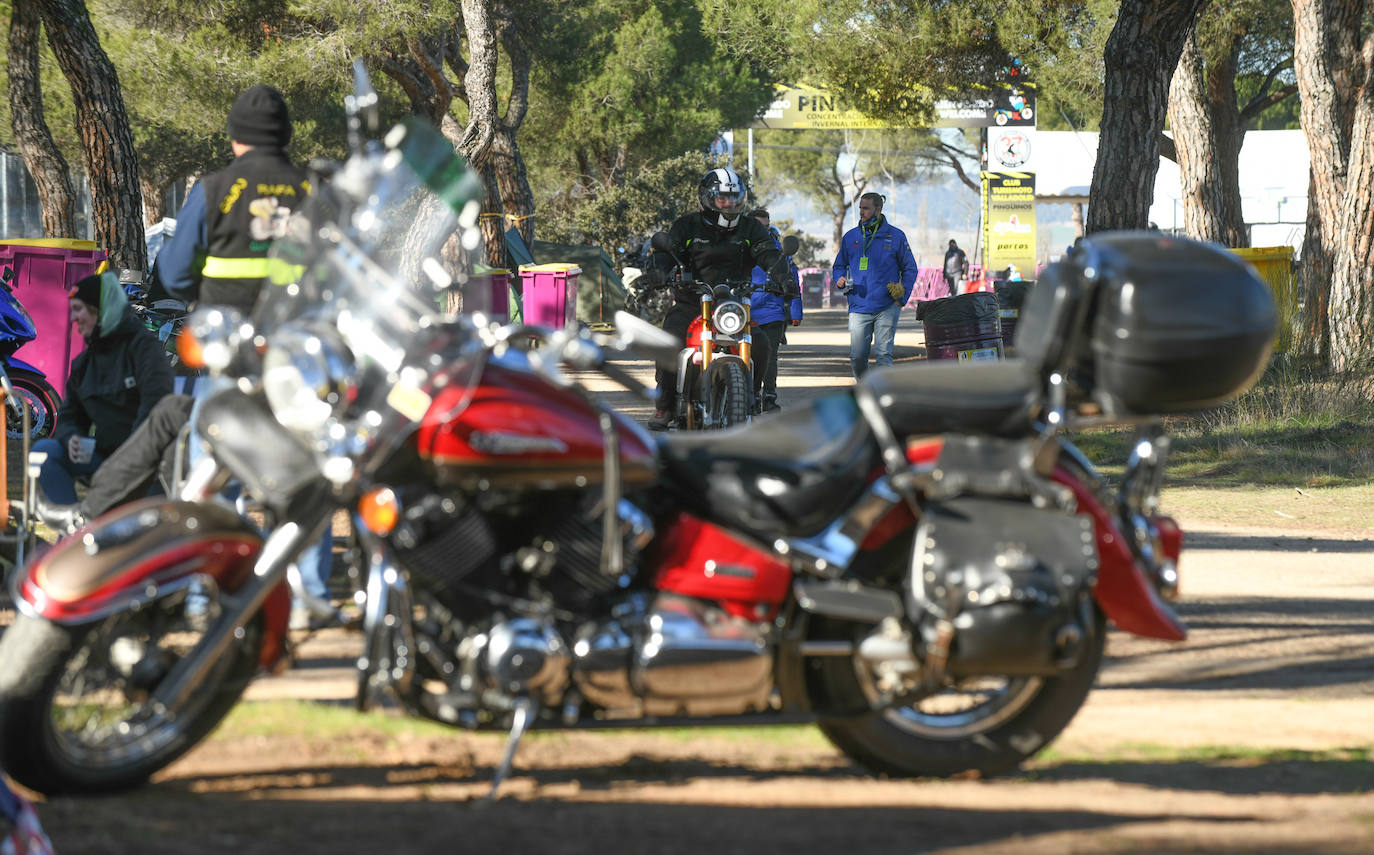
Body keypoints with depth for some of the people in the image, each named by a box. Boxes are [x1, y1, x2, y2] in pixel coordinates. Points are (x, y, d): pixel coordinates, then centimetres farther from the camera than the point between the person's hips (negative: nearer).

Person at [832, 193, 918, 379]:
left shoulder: (895, 236, 2)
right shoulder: (851, 237, 9)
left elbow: (910, 269, 8)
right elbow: (839, 266, 20)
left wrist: (902, 298, -2)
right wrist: (839, 281, -3)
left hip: (887, 308, -2)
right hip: (859, 307, 2)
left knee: (883, 354, -9)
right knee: (857, 357, 0)